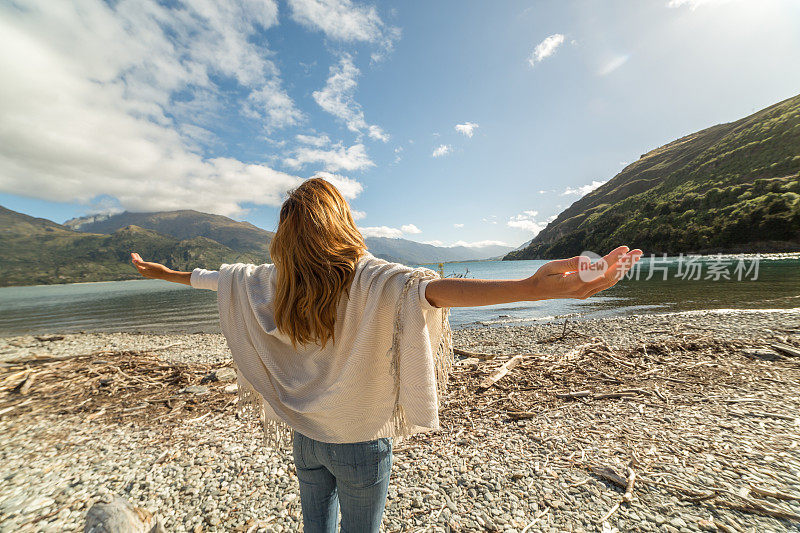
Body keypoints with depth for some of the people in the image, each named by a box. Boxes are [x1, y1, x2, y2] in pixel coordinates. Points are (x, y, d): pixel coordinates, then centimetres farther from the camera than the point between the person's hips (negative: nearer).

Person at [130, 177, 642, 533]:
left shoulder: (275, 281, -8)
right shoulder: (369, 279, -25)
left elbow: (221, 275, 7)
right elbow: (428, 289, -43)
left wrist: (163, 272, 27)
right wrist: (533, 287, -51)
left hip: (304, 436, 4)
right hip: (361, 442, -3)